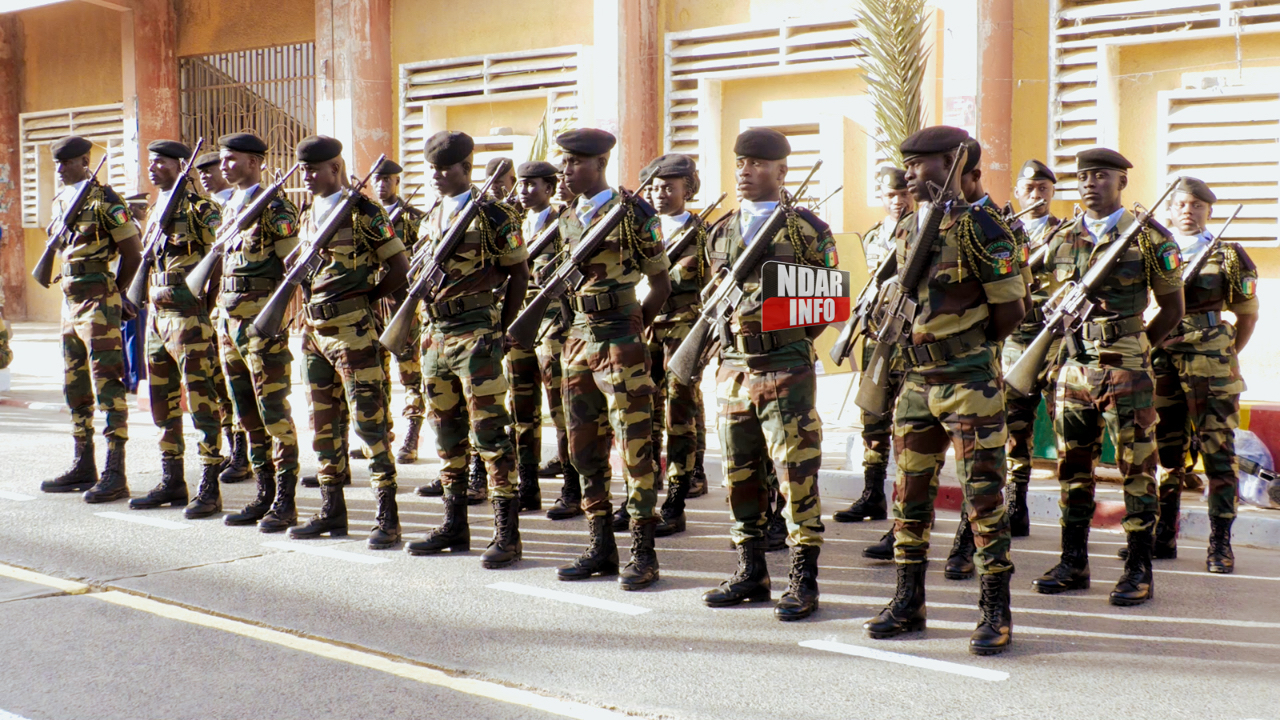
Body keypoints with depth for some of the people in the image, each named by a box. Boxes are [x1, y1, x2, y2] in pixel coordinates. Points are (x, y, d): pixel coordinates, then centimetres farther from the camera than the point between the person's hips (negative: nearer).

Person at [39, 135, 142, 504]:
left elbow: (132, 251, -9)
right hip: (70, 301, 9)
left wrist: (114, 294, 0)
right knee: (75, 387, 12)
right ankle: (84, 467, 21)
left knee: (107, 385, -10)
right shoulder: (59, 201, 14)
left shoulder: (103, 199, -10)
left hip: (98, 302, -9)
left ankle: (115, 474, -11)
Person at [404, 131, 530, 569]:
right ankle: (454, 525, 22)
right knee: (447, 431, 12)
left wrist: (502, 330, -8)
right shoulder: (430, 218, 14)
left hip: (476, 334, -7)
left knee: (489, 431, -9)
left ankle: (507, 534, -6)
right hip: (435, 335, 7)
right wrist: (424, 326, 11)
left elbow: (518, 273, -4)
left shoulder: (494, 215, -6)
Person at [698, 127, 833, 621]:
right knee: (741, 473, 10)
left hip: (786, 368, -6)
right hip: (733, 367, 6)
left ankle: (804, 580, 2)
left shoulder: (806, 229, -2)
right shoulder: (722, 232, 14)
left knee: (796, 472, -5)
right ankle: (750, 572, 21)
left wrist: (792, 335, -12)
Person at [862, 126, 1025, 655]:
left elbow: (1011, 309, -9)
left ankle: (996, 613, 5)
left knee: (982, 496, -3)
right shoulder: (906, 230, 11)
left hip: (970, 383, -7)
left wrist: (967, 347, 0)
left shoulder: (979, 226, -11)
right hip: (917, 380, 7)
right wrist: (915, 341, 8)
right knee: (910, 492, 10)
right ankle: (909, 603, 21)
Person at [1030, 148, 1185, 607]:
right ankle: (1073, 563, 19)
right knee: (1073, 466, 9)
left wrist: (1135, 348, 2)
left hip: (1126, 371, -4)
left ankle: (1139, 570, 7)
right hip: (1074, 367, 4)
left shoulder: (1148, 239, -2)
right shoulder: (1061, 240, 9)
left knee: (1136, 467, 0)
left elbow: (1173, 307, 4)